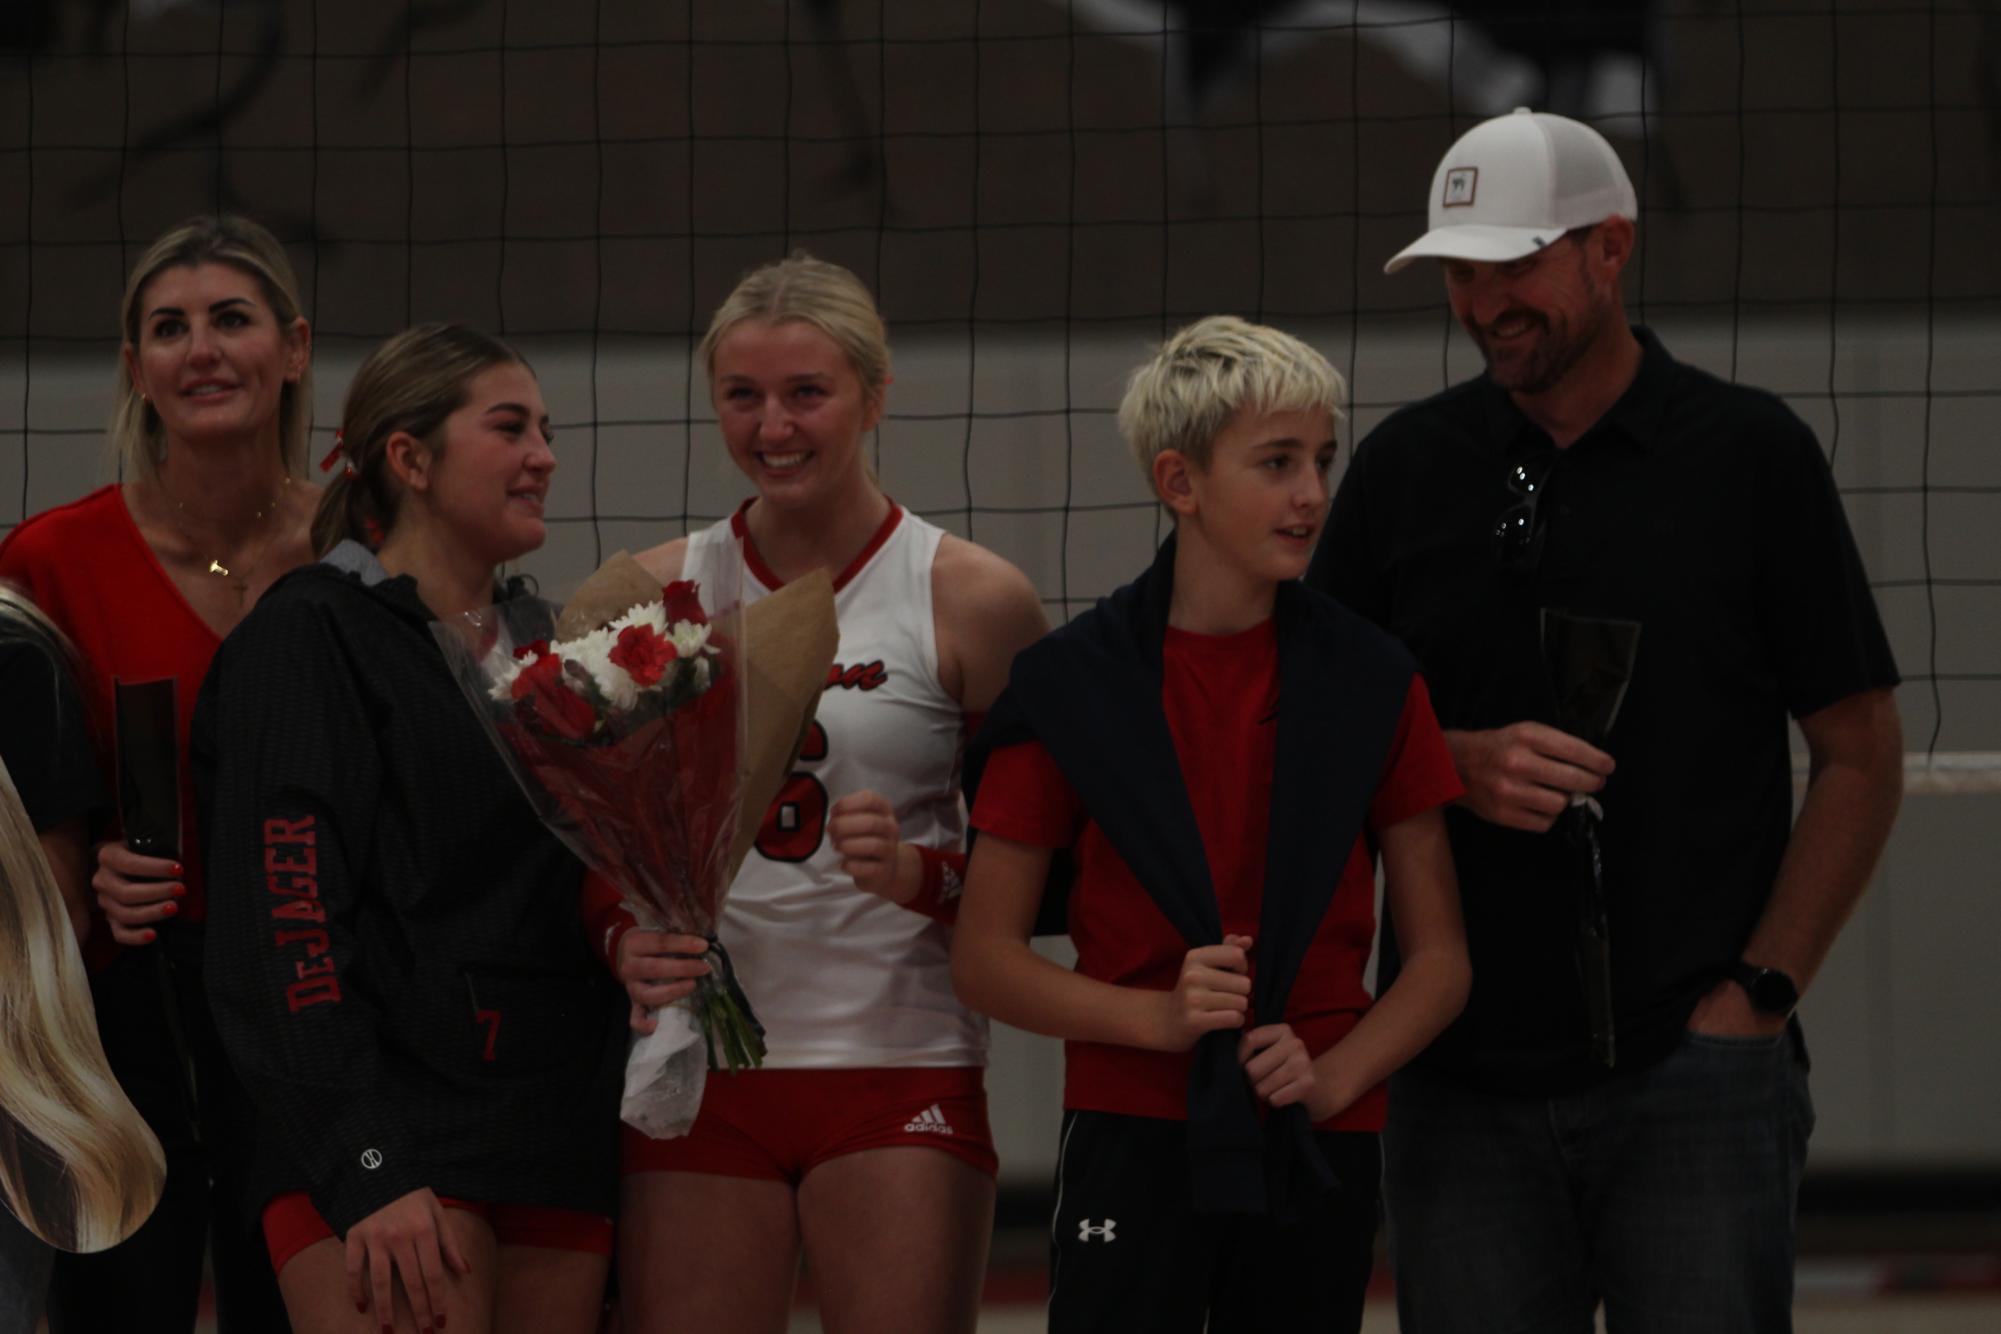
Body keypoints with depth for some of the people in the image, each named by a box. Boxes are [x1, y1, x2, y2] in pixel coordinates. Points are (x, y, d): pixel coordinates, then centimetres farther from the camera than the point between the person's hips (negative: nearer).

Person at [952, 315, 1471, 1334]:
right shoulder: (1073, 684, -1)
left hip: (1319, 1154, 2)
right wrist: (1159, 1015, -13)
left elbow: (1439, 960, 7)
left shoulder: (1371, 685, 4)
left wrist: (1335, 1075, -10)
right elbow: (986, 961, 1)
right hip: (1136, 1143, -2)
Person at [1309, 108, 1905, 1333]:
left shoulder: (1751, 454, 1)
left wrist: (1760, 991, -6)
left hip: (1694, 1077, -3)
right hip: (1464, 1081, 3)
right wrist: (1459, 766, -9)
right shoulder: (1408, 470, 9)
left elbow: (1863, 754, 2)